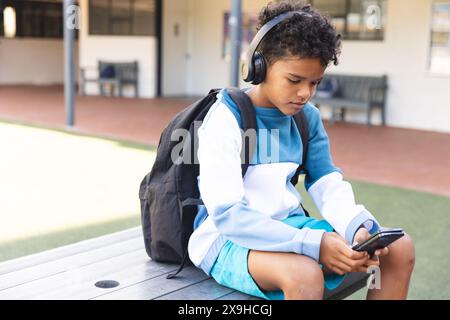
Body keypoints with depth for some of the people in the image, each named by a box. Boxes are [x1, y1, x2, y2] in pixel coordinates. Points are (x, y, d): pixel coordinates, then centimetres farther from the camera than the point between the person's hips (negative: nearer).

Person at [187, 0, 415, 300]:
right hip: (229, 238, -6)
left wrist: (357, 228, -21)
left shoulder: (308, 117, 4)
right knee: (304, 273, -38)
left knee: (400, 247, -5)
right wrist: (314, 244, -30)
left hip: (289, 228, 7)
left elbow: (328, 183, 1)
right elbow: (227, 215, -24)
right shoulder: (226, 120, -16)